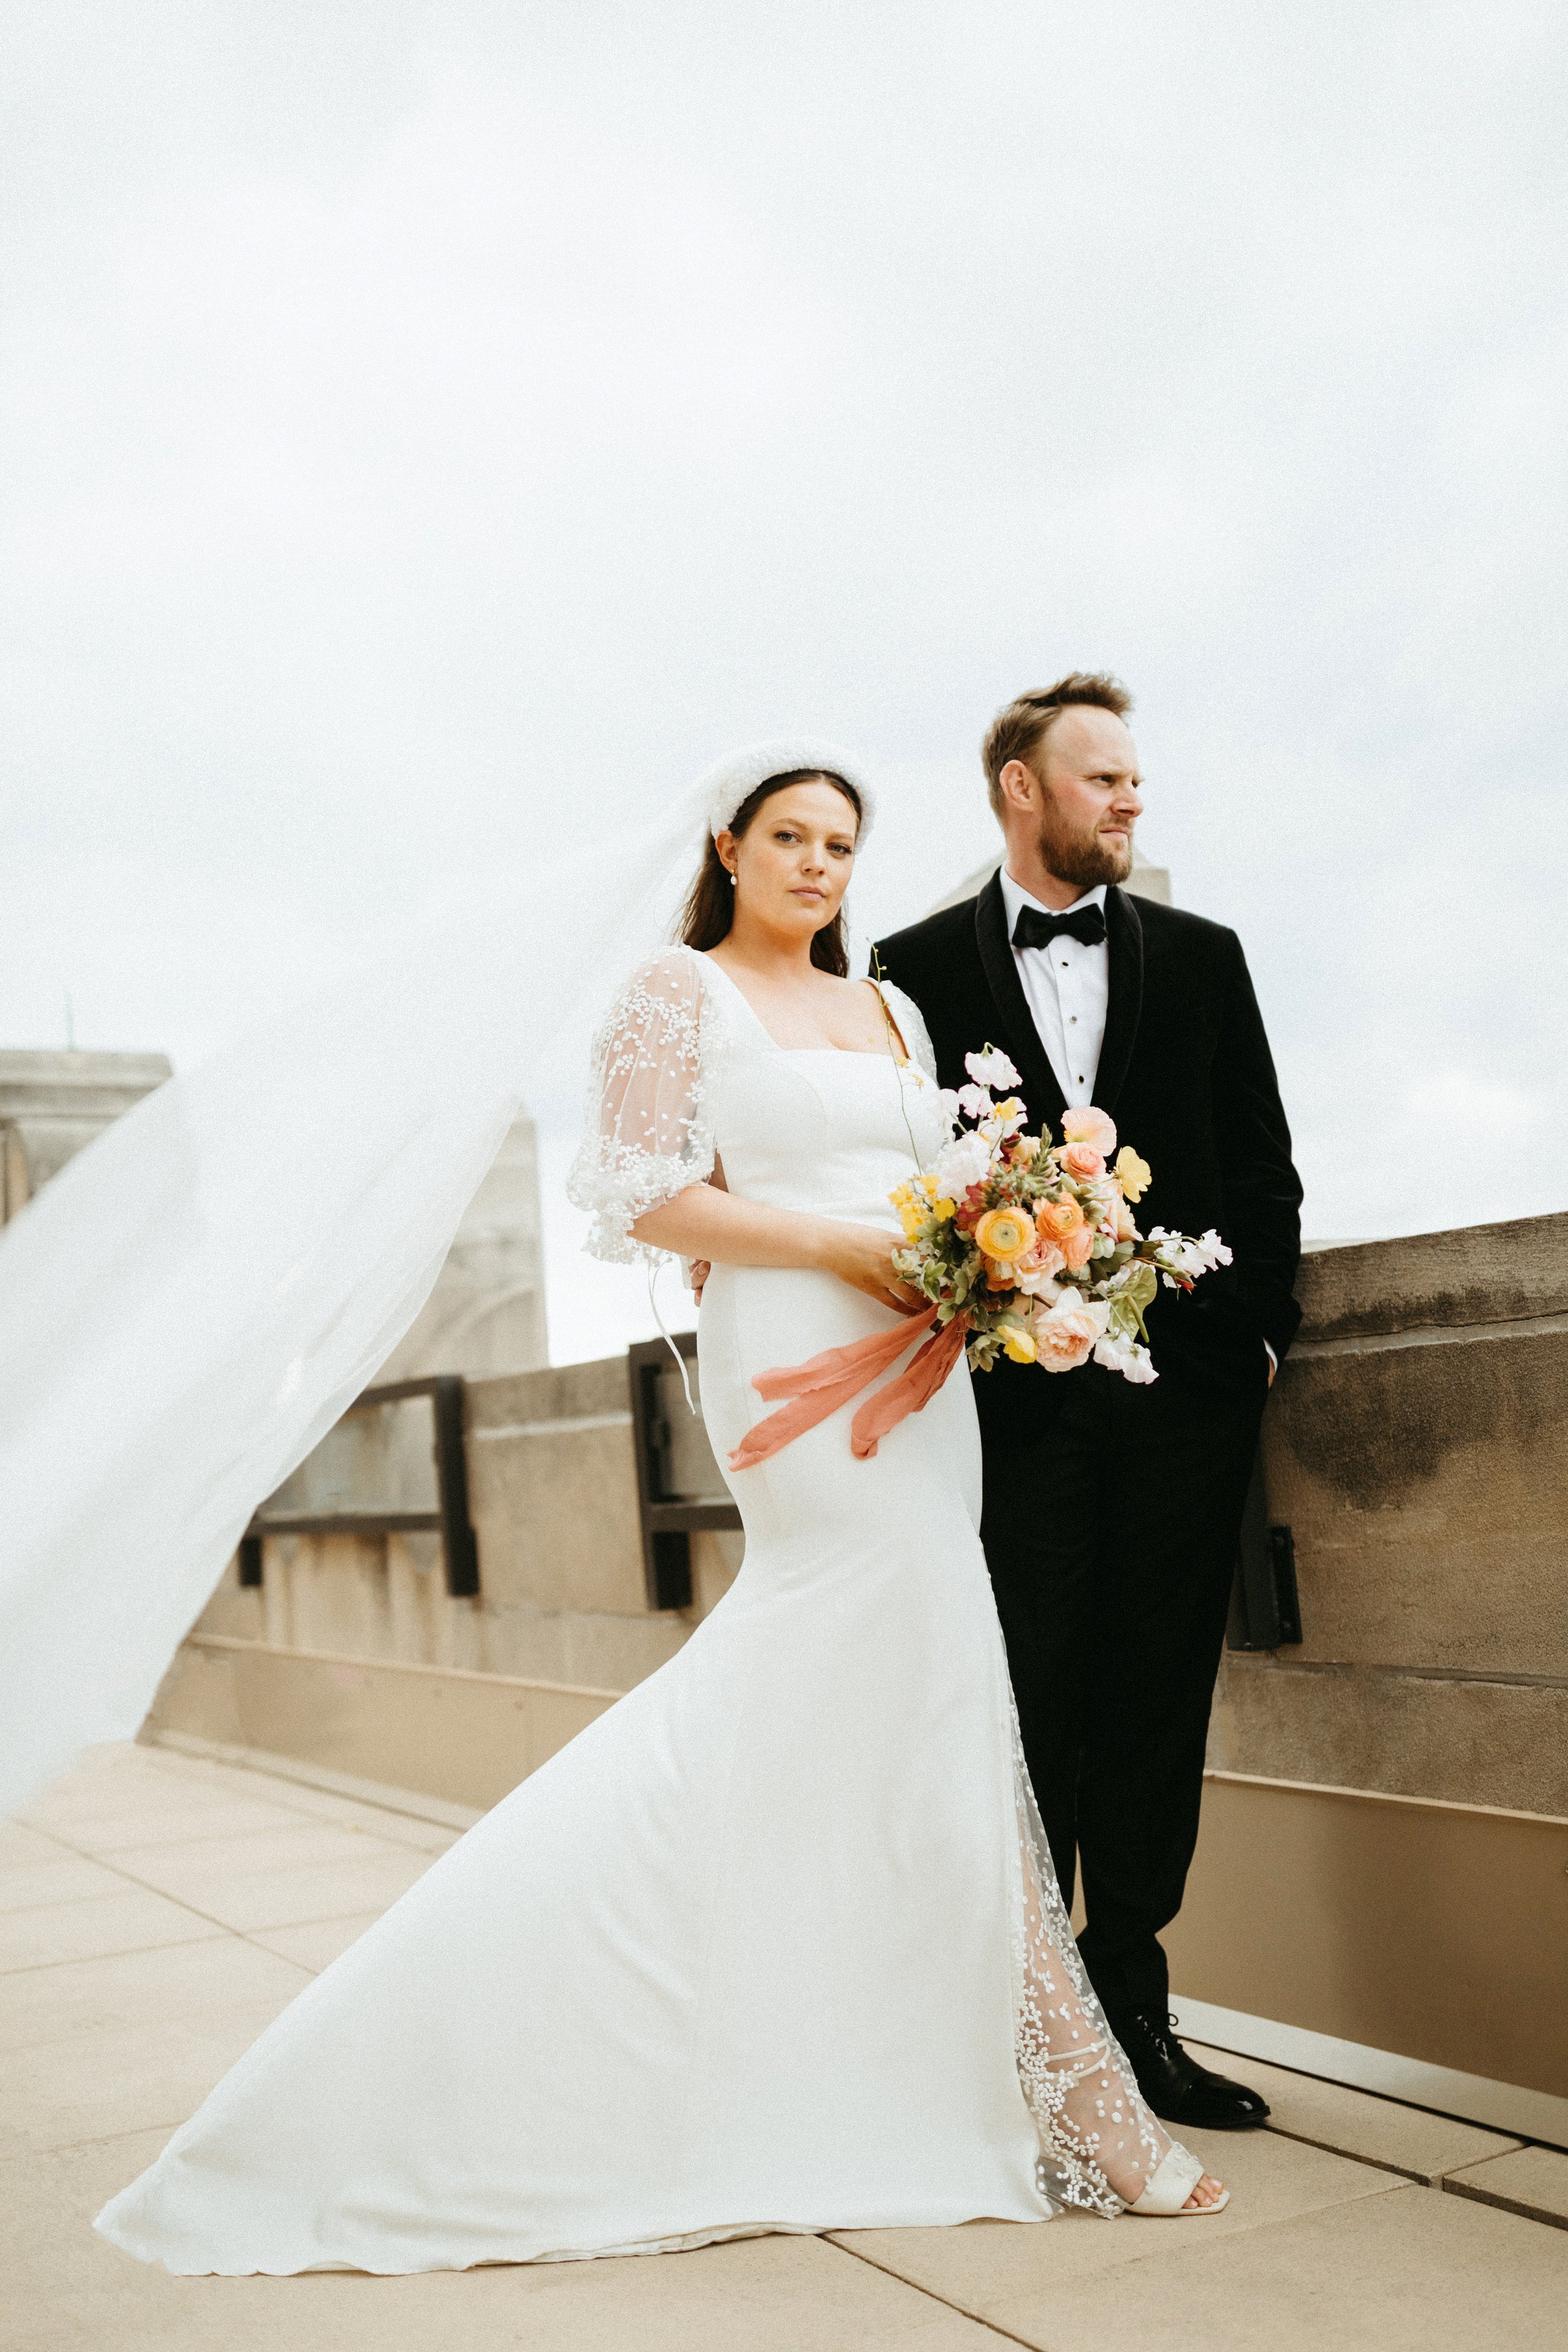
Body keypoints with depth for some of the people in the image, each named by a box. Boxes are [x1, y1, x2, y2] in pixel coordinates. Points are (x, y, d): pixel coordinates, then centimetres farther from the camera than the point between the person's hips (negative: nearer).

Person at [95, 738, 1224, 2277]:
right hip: (793, 1356, -8)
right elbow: (635, 1194, -9)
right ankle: (1062, 2107, 2)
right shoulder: (681, 990, 0)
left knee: (784, 1696, 8)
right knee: (925, 1705, -8)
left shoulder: (888, 1012, 21)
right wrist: (838, 1245, -15)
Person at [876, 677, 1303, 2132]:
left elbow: (1263, 1165, 12)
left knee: (1157, 1696, 6)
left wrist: (1259, 1324, 3)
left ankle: (1128, 2003, 16)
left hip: (1186, 1374, 2)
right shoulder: (919, 969, 6)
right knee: (1027, 1697, 1)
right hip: (1014, 1386, -2)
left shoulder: (1201, 958, 13)